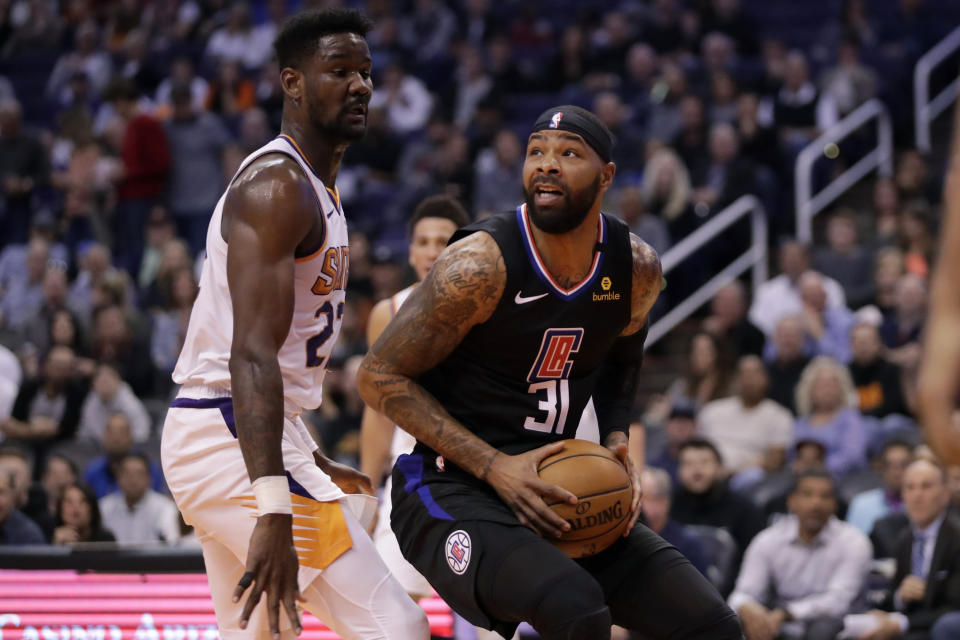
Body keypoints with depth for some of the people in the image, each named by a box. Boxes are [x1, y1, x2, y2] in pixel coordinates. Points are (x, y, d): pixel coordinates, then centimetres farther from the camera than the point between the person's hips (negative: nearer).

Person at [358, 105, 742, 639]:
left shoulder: (638, 269, -1)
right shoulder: (482, 264, -19)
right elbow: (381, 377, -14)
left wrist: (616, 443, 4)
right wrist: (493, 467, -20)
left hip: (555, 490, 6)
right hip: (453, 492, -6)